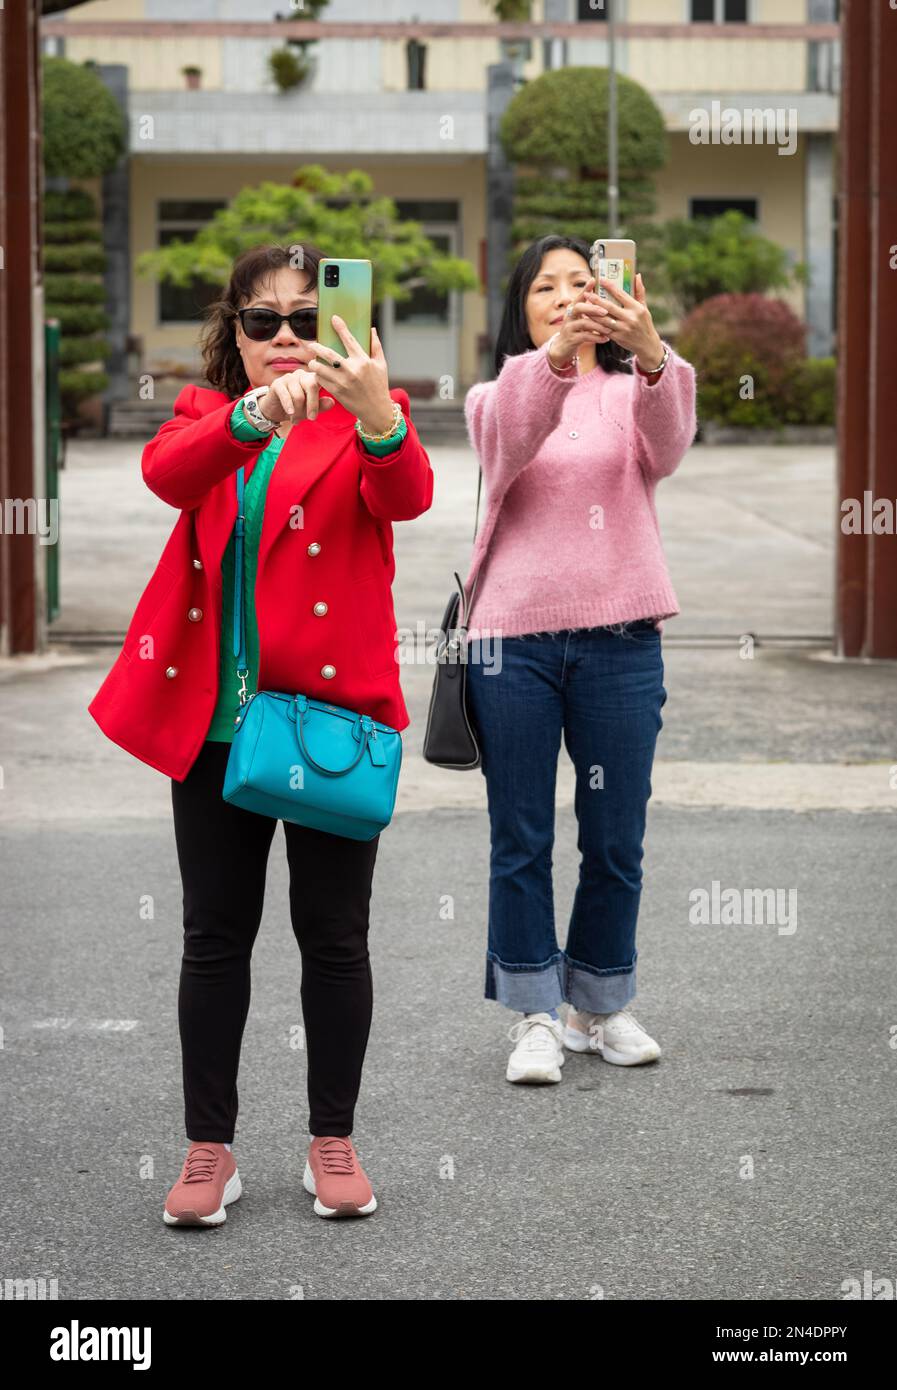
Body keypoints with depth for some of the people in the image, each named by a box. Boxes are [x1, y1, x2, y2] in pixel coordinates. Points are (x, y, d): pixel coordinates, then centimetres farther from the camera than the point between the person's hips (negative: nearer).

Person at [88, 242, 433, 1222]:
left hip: (333, 705, -2)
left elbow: (406, 497, -21)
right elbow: (166, 476, -16)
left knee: (334, 936, 4)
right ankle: (209, 1149, 15)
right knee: (215, 934, 7)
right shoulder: (205, 414, 9)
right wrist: (253, 415, -36)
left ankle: (333, 1140, 18)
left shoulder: (367, 419, 2)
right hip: (215, 715, 2)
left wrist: (378, 419, -44)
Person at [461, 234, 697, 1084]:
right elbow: (508, 439, -17)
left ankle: (602, 1006, 22)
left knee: (616, 839, 6)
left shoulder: (632, 391, 10)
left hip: (619, 638, 1)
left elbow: (665, 447, -15)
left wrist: (652, 356, -36)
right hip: (514, 636, -1)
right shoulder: (496, 397, 8)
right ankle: (536, 1018, 11)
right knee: (521, 840, 2)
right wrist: (557, 356, -38)